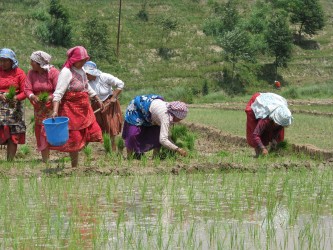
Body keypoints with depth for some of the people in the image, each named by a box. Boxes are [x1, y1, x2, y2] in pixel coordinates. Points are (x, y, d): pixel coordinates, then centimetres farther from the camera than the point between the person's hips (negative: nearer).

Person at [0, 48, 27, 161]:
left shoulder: (19, 73, 5)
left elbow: (24, 92, 1)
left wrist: (15, 98, -19)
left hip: (14, 108, 1)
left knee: (13, 137, -1)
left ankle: (10, 161, 4)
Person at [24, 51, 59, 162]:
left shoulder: (53, 72, -12)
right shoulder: (31, 73, 2)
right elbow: (27, 89, -7)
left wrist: (50, 97, -36)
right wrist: (33, 97, -28)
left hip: (52, 108, -5)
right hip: (39, 109, 5)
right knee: (41, 134, 7)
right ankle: (45, 160, 15)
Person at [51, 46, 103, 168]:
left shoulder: (81, 71, 8)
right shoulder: (66, 72, -18)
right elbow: (58, 93, -25)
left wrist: (97, 99, 31)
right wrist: (55, 110, -35)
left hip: (84, 110, 9)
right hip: (72, 111, -9)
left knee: (92, 132, 11)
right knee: (75, 138, -3)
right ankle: (74, 166, 9)